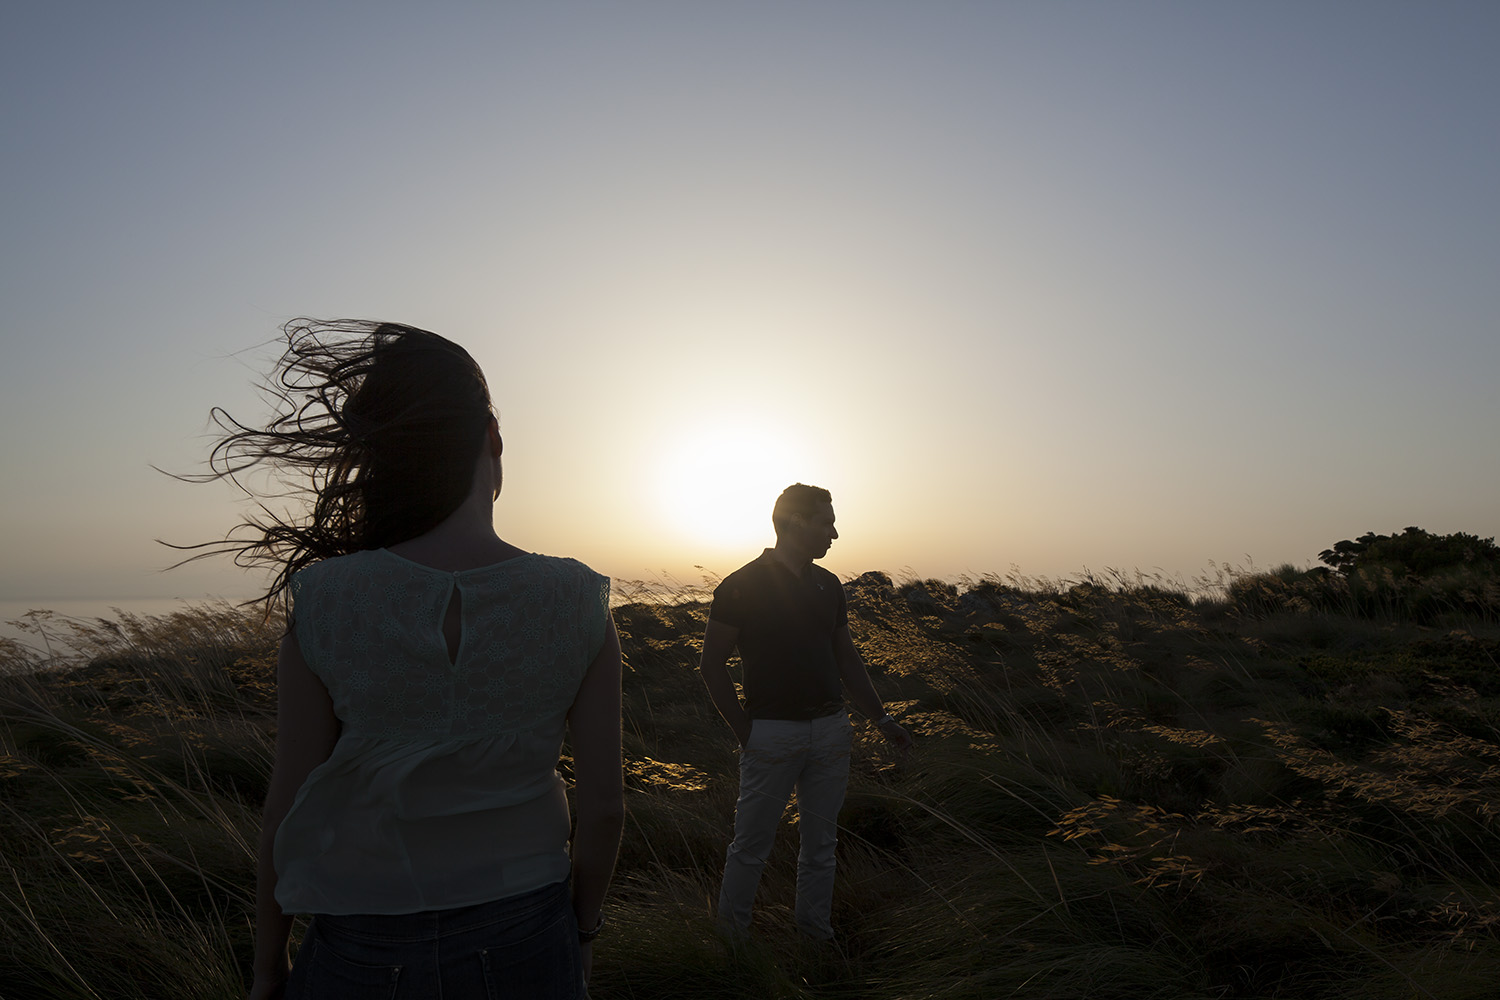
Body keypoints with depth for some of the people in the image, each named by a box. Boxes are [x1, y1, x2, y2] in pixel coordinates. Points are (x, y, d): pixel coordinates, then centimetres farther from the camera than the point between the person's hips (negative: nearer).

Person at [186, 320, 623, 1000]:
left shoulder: (322, 606, -16)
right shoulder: (578, 604, -14)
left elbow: (289, 811, -8)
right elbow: (603, 805, -8)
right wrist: (582, 929, 10)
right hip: (526, 943, 1)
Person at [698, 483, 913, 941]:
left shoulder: (826, 585, 10)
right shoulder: (741, 586, -8)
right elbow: (712, 663, -5)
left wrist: (881, 719, 12)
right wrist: (744, 729, -9)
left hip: (830, 728, 5)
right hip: (772, 733, -5)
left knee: (820, 844, 13)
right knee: (751, 844, 5)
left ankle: (817, 937, 27)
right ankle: (730, 935, 23)